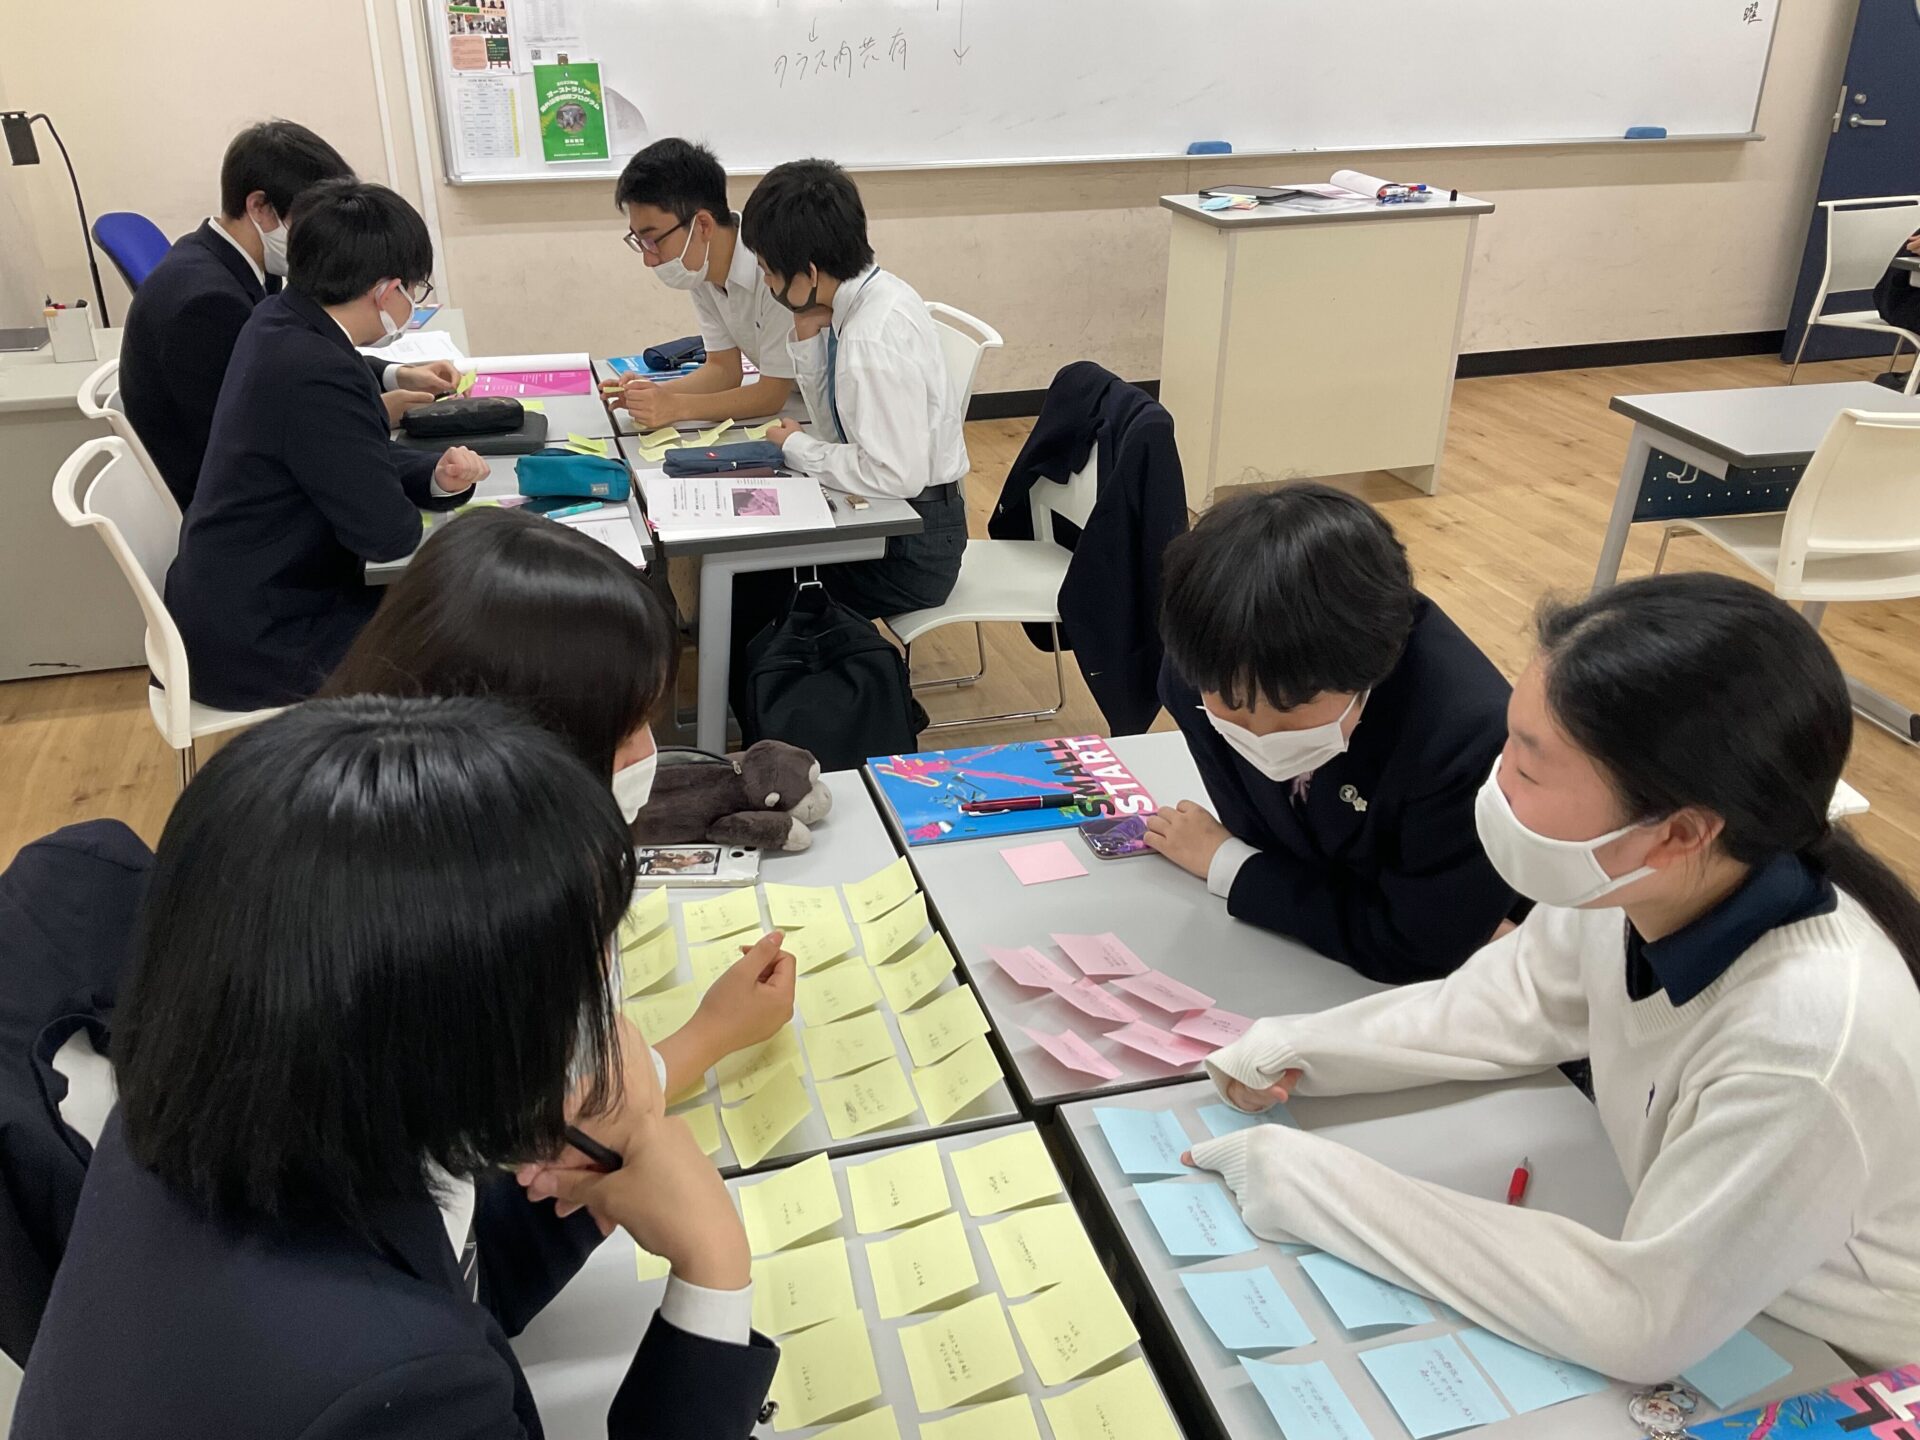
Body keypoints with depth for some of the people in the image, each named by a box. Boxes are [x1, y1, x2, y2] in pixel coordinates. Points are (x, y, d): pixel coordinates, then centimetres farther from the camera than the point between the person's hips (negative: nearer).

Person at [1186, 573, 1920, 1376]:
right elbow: (1509, 1005, 1)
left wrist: (1322, 1190, -25)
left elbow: (1643, 1324, -26)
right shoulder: (1640, 885, -18)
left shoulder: (1807, 1043, -35)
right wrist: (1292, 1049, -12)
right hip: (1693, 1287, 5)